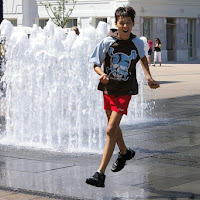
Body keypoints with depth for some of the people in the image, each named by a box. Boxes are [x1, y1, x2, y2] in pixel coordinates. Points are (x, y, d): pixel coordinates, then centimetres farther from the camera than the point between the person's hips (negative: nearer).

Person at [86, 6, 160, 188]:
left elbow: (142, 57, 18)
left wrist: (148, 77, 9)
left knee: (111, 130, -14)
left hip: (125, 91, -3)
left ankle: (101, 173, -16)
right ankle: (124, 152, 53)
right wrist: (102, 73, -25)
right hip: (108, 89, 3)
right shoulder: (107, 42, -8)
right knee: (113, 126, 23)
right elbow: (96, 63, -4)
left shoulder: (138, 43, -5)